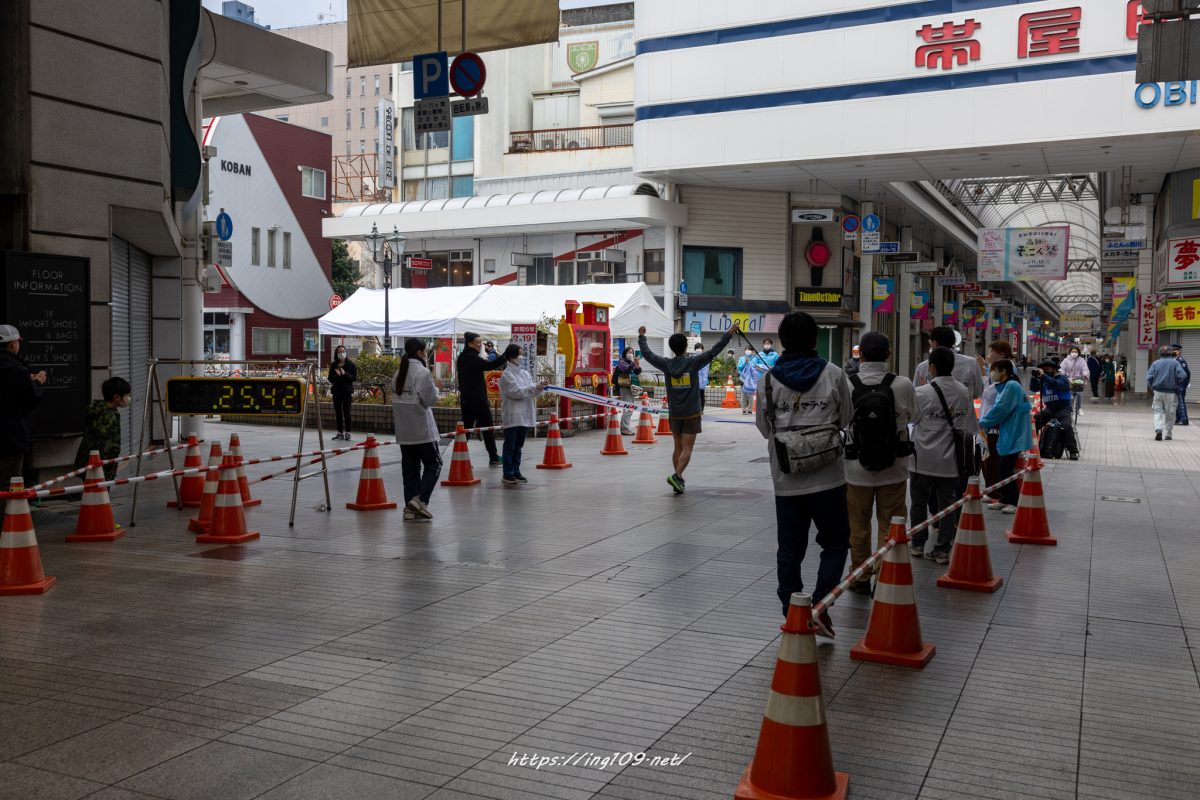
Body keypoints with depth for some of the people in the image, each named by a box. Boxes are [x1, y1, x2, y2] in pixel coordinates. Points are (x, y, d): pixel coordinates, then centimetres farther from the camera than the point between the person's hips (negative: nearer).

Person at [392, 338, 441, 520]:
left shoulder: (399, 373, 11)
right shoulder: (423, 372, -13)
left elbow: (396, 399, 11)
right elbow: (431, 399, -12)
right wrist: (435, 386, 3)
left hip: (403, 430, 7)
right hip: (421, 428, -7)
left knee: (410, 468, 10)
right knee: (433, 464, 4)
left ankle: (410, 508, 10)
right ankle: (420, 499, -10)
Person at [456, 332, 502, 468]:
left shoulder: (462, 358, 12)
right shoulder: (473, 359, -15)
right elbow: (491, 365, -28)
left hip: (466, 399, 8)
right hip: (478, 400, -8)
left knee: (465, 428, 7)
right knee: (488, 428, 2)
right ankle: (493, 458, 8)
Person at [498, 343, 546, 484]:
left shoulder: (525, 373, 13)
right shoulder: (506, 375, -8)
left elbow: (532, 392, 11)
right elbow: (516, 392, -18)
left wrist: (539, 388, -9)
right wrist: (535, 387, -20)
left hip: (524, 415, 7)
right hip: (512, 416, -7)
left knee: (518, 446, 13)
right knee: (510, 446, -1)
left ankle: (516, 472, 20)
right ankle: (508, 474, 4)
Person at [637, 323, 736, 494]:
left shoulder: (666, 365, -3)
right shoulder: (693, 363, -10)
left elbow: (647, 354, 9)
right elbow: (714, 351, -9)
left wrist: (641, 336, 24)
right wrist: (730, 332, -3)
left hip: (674, 414, 4)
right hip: (691, 415, -3)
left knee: (678, 448, 14)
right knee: (687, 449, -4)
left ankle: (679, 480, 17)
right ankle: (676, 475, -22)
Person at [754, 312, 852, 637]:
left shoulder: (769, 380, -2)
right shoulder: (834, 375, -5)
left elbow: (764, 427, 6)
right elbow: (846, 419, 5)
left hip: (786, 479, 2)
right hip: (827, 476, -2)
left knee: (789, 550, 12)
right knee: (835, 543, 12)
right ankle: (819, 606, -2)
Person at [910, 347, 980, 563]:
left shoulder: (922, 393, -15)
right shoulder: (963, 392, -1)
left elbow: (910, 417, -2)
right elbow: (970, 427, 4)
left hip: (924, 459, -3)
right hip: (949, 459, 3)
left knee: (919, 501, 12)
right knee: (947, 503, 8)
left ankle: (917, 544, 21)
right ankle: (942, 549, 10)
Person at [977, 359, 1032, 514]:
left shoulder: (1011, 386, -17)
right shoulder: (1004, 386, 13)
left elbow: (1000, 410, -19)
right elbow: (998, 408, 15)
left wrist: (983, 422, -9)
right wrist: (986, 422, 2)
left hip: (1014, 436, -9)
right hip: (1008, 435, 9)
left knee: (1006, 470, -4)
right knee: (1002, 469, 14)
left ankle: (1014, 502, 5)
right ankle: (1005, 500, 23)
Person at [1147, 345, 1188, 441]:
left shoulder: (1155, 363, 4)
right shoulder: (1175, 363, 1)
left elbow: (1149, 377, -5)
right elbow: (1182, 376, -11)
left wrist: (1152, 388, 7)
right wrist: (1177, 385, 3)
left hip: (1158, 392, 1)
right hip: (1171, 393, -1)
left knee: (1158, 412, 5)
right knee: (1170, 414, 9)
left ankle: (1158, 429, -18)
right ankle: (1167, 434, 11)